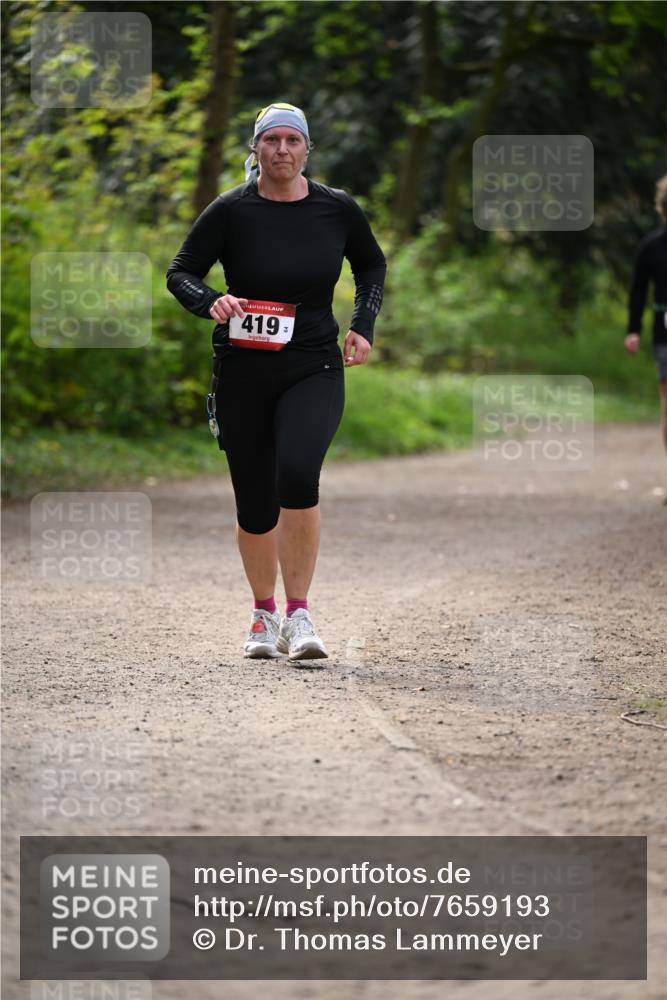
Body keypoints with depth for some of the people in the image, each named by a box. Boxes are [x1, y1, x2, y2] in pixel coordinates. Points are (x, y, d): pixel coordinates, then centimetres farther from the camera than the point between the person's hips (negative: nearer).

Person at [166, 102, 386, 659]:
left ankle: (299, 614, -15)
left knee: (298, 473, -25)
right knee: (254, 504, 5)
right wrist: (211, 302, -20)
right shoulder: (231, 211, -4)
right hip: (242, 373, 1)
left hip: (314, 369, -1)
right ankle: (264, 614, 29)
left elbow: (372, 264, 20)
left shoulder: (337, 209, 1)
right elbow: (180, 272, 1)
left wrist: (363, 326, 7)